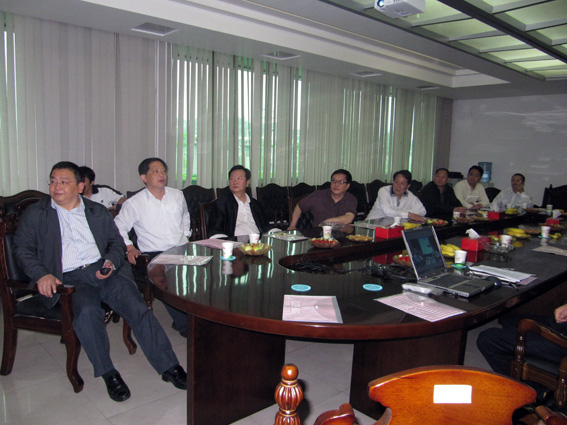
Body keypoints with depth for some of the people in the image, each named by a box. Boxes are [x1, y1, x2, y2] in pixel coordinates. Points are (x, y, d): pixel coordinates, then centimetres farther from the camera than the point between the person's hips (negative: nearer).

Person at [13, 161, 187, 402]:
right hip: (68, 278, -1)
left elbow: (116, 242, 17)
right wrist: (41, 274, -11)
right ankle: (108, 373, -15)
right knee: (86, 311, -32)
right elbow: (22, 249, 7)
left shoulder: (98, 211, 19)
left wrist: (111, 262, -5)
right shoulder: (35, 214, 14)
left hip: (102, 271, 2)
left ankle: (169, 367, -14)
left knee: (137, 307, -20)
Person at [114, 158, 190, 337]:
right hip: (153, 254, -3)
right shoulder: (134, 203, 2)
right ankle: (183, 324, -12)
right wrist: (129, 247, -5)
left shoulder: (178, 195, 14)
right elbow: (118, 228, 8)